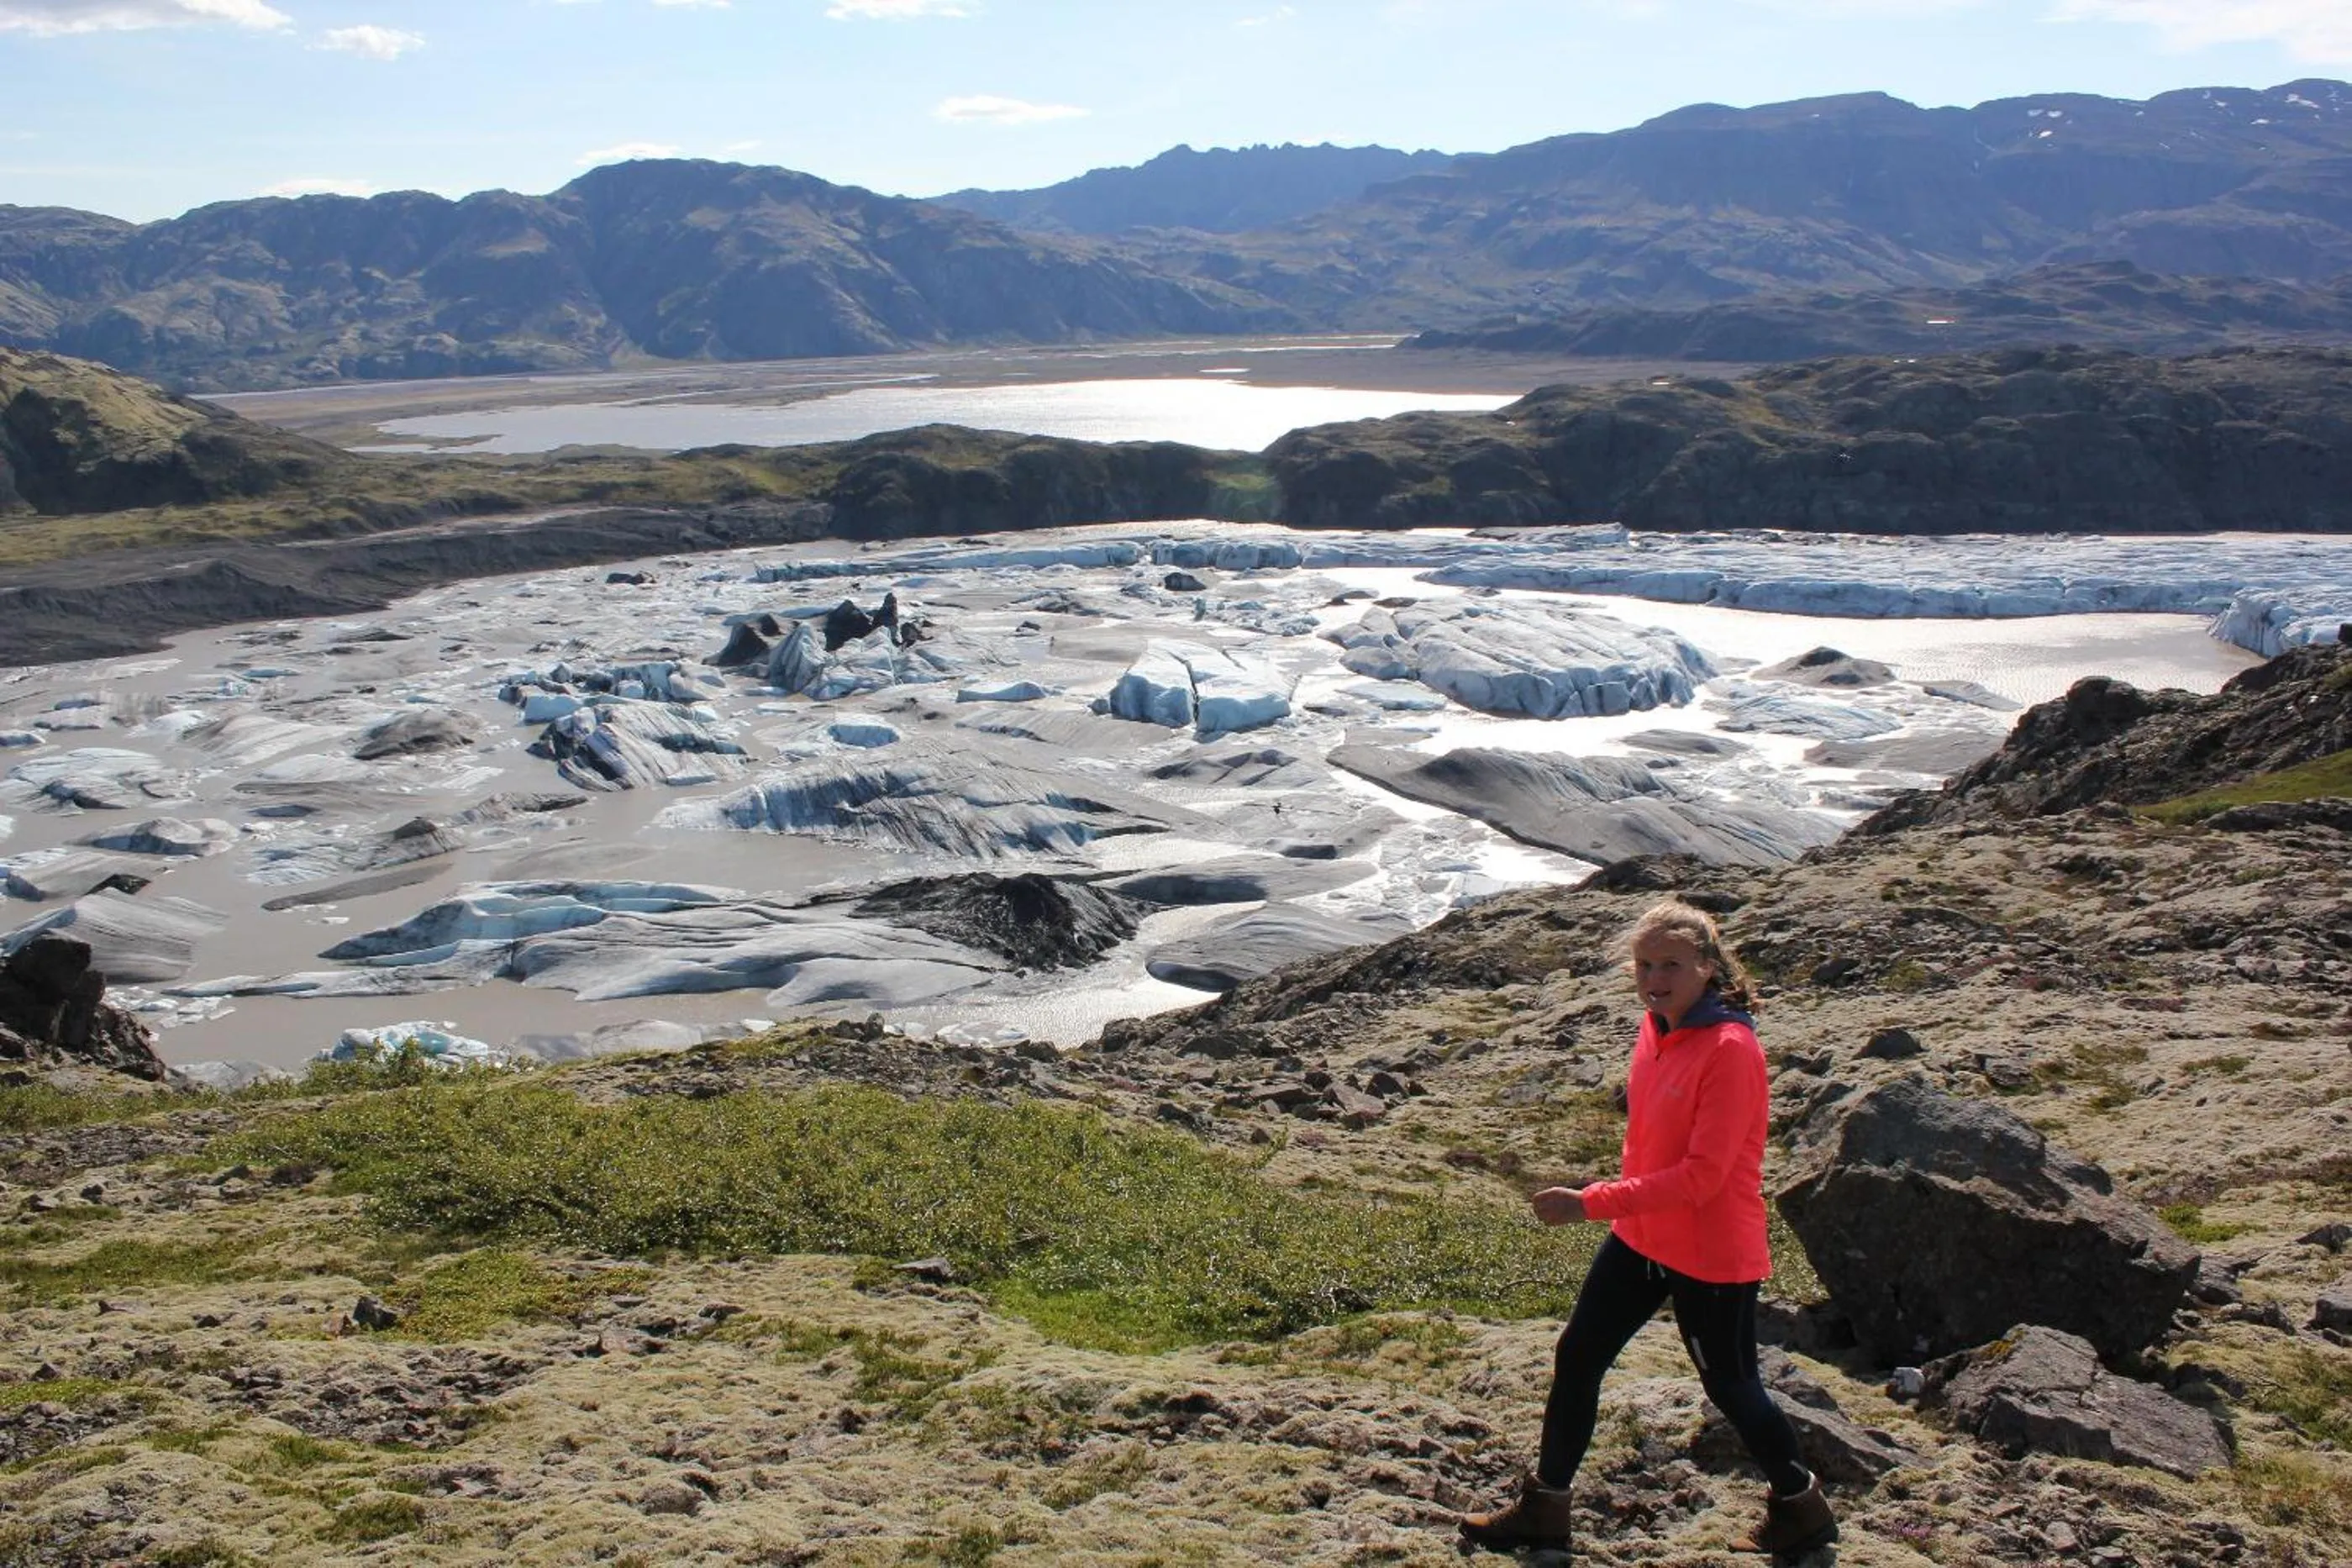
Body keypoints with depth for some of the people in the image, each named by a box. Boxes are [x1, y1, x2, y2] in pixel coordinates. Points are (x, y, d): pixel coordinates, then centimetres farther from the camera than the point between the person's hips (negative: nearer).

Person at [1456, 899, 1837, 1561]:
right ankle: (1543, 1510, 25)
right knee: (1575, 1358, 11)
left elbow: (1703, 1175, -28)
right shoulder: (1658, 1027, 1)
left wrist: (1591, 1203, -29)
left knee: (1730, 1386, 10)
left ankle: (1800, 1508, 35)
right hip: (1640, 1238, 8)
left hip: (1711, 1254, -8)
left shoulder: (1730, 1049, -25)